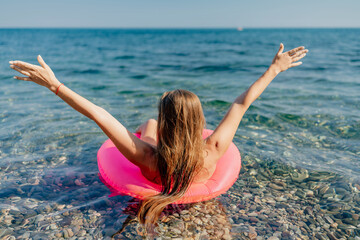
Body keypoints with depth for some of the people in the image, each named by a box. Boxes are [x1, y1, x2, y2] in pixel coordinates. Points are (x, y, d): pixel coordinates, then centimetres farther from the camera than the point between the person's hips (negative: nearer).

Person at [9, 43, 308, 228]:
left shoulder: (148, 159, -48)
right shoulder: (211, 154, -43)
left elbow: (98, 114, -48)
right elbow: (242, 103, -35)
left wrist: (55, 85, -44)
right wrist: (274, 69, -23)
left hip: (155, 180, 0)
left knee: (147, 122, 24)